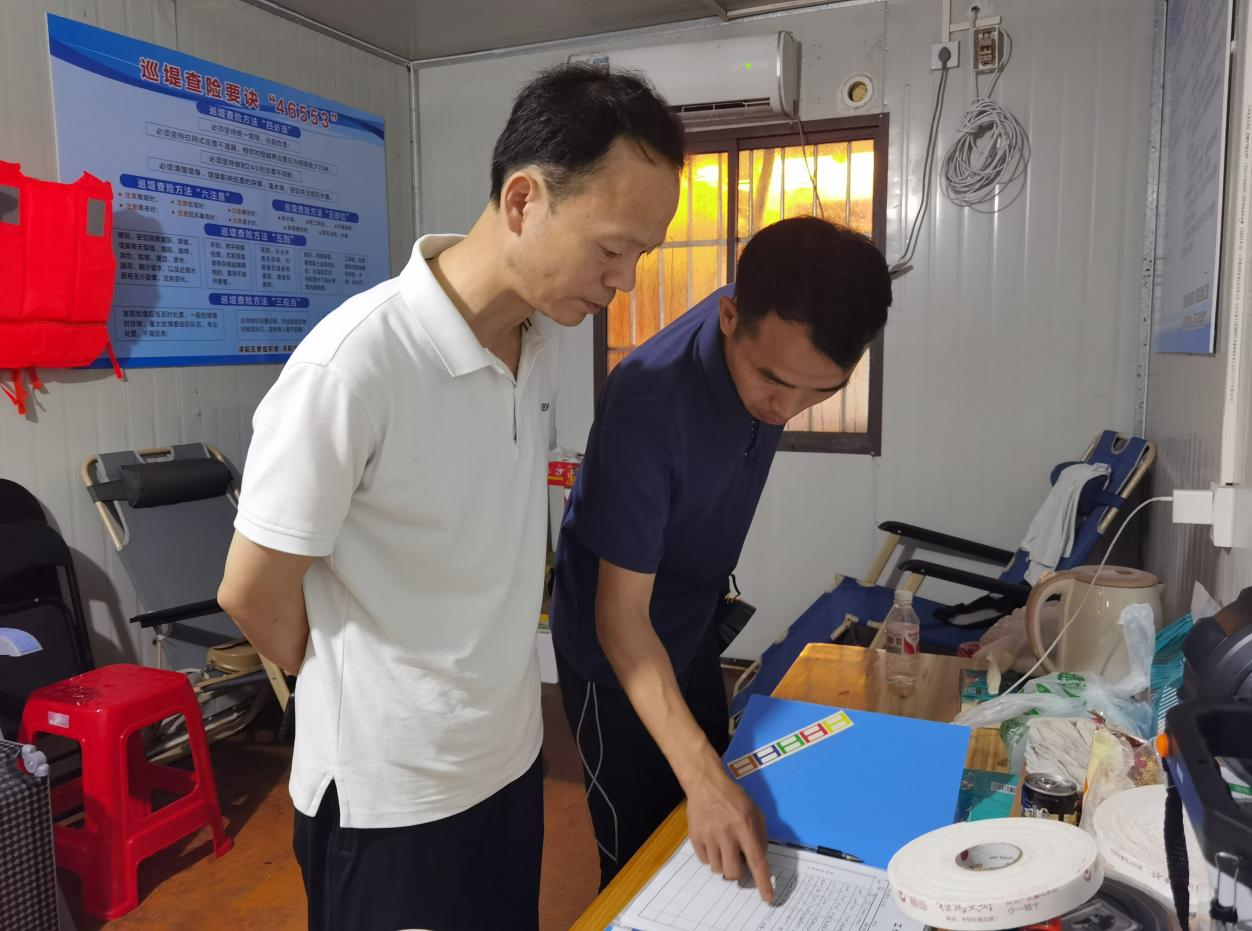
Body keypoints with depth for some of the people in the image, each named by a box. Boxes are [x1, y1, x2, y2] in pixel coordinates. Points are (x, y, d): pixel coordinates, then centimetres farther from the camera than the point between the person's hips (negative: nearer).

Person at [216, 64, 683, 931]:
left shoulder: (541, 337, -3)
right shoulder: (356, 364, -27)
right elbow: (253, 595, -16)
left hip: (511, 755, 6)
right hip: (391, 790, -6)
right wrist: (377, 707, 1)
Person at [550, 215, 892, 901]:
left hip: (694, 620, 7)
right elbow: (621, 615, -32)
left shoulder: (774, 327, -16)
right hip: (622, 652, -7)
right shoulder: (647, 402, -37)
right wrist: (705, 779, -39)